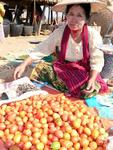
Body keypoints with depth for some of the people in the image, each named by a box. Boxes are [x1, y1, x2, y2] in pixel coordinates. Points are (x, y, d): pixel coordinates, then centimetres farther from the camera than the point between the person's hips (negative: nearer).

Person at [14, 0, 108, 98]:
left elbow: (96, 62, -17)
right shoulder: (60, 32, -14)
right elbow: (42, 49, -14)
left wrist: (92, 80, -34)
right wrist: (24, 65, -23)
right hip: (61, 68, 2)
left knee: (92, 89, -29)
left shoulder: (94, 35, -19)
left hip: (84, 72, -1)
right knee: (40, 69, -18)